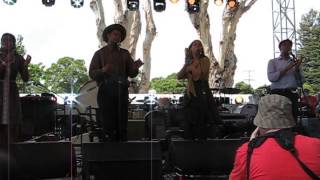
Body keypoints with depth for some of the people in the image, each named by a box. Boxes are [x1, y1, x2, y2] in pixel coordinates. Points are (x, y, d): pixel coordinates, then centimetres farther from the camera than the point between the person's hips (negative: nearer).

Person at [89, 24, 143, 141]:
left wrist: (136, 67, -9)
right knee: (108, 124, -8)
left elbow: (132, 74, 13)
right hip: (106, 91, -2)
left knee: (122, 123, -2)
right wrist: (103, 70, -17)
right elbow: (92, 74, 3)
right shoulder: (99, 54, 12)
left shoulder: (125, 54, 20)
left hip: (122, 91, 3)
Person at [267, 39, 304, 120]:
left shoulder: (295, 62, 18)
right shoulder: (273, 62, 10)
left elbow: (301, 81, 11)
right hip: (277, 94, -3)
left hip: (292, 94, 3)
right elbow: (271, 77, -8)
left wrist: (297, 68, -5)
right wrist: (288, 68, -11)